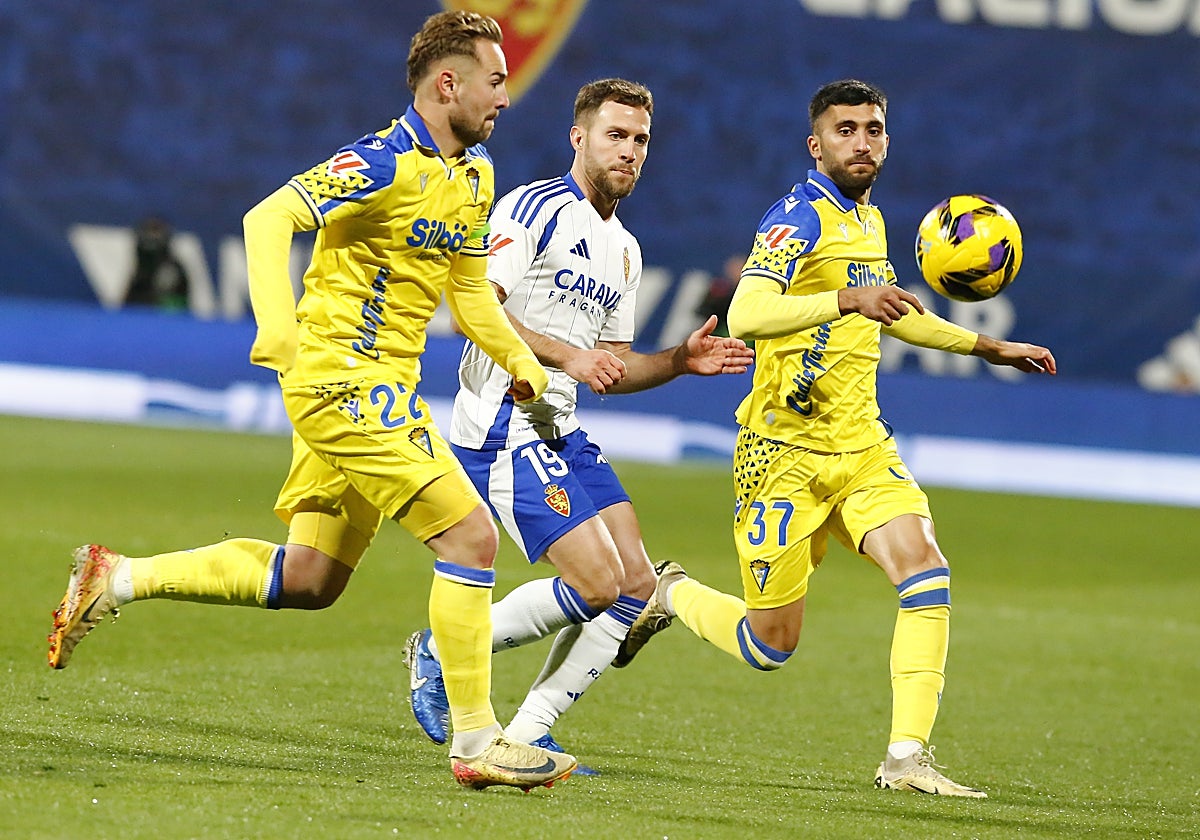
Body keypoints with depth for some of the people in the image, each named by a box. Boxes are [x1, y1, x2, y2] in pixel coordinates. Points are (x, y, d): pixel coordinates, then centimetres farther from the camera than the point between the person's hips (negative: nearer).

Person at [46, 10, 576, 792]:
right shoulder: (385, 164, -16)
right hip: (345, 380, -10)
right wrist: (276, 319, -38)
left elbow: (469, 287, 23)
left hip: (379, 387, 10)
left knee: (307, 579, 12)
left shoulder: (474, 174, 13)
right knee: (471, 535, -13)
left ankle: (117, 577, 20)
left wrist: (521, 360, 9)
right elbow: (270, 218, -23)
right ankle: (476, 741, -7)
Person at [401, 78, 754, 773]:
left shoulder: (625, 250, 20)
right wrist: (567, 355, -23)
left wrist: (681, 360, 7)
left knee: (637, 585, 1)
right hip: (505, 424, -9)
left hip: (563, 431, 9)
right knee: (596, 583, -17)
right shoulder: (537, 208, -8)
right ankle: (443, 652, 0)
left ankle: (529, 733, 6)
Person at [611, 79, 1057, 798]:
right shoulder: (802, 218, -13)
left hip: (861, 445, 7)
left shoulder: (869, 220, 14)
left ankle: (908, 756, -16)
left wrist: (992, 348, 35)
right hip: (787, 451, -7)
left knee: (927, 573, -17)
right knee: (771, 646, 0)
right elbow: (745, 316, -29)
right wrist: (847, 298, -38)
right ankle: (673, 594, 31)